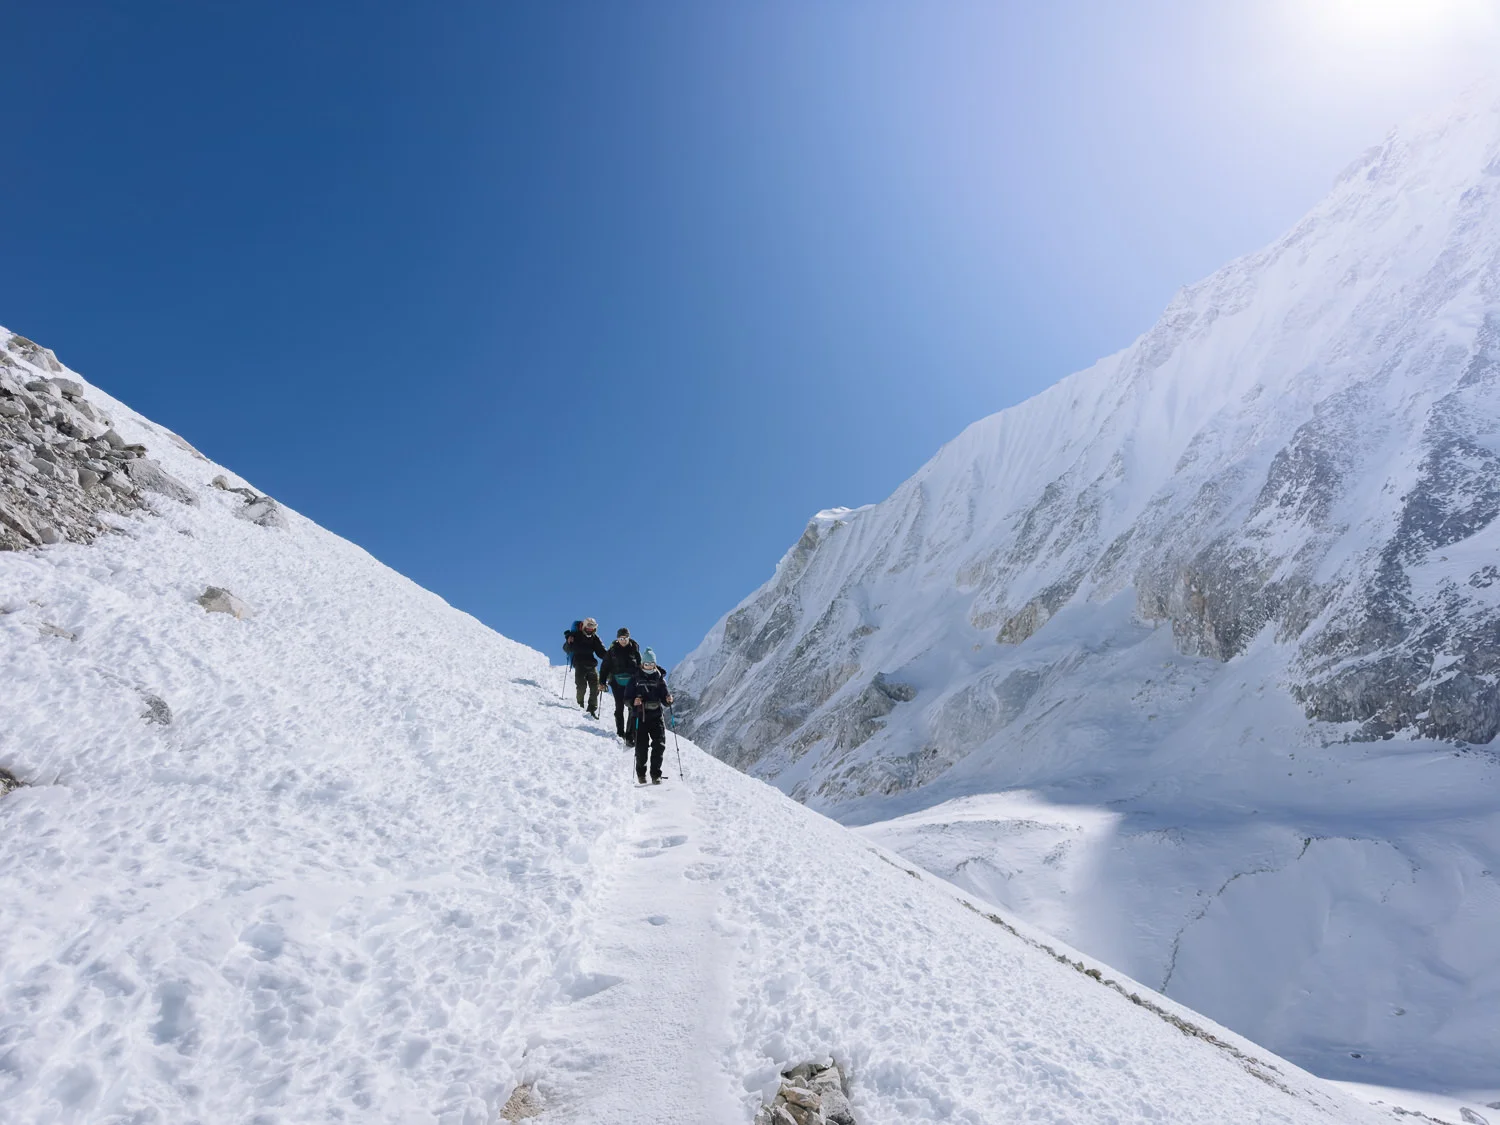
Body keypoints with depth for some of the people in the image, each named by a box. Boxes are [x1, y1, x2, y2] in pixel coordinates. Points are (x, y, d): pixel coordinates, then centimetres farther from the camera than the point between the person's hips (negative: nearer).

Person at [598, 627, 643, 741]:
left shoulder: (634, 649, 6)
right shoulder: (612, 650, 5)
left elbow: (640, 665, 11)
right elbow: (605, 667, 8)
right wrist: (602, 682, 2)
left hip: (631, 682, 0)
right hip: (617, 682, 0)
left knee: (633, 706, -9)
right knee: (619, 707, 5)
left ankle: (631, 734, -10)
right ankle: (620, 733, 15)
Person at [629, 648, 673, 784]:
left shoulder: (659, 679, 9)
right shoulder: (636, 679, 5)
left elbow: (665, 700, 8)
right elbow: (627, 698, 3)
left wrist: (669, 700, -15)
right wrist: (633, 701, -19)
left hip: (656, 716, 1)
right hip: (640, 717, -1)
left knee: (659, 745, -10)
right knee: (641, 746, 1)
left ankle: (656, 774, -1)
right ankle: (641, 774, 20)